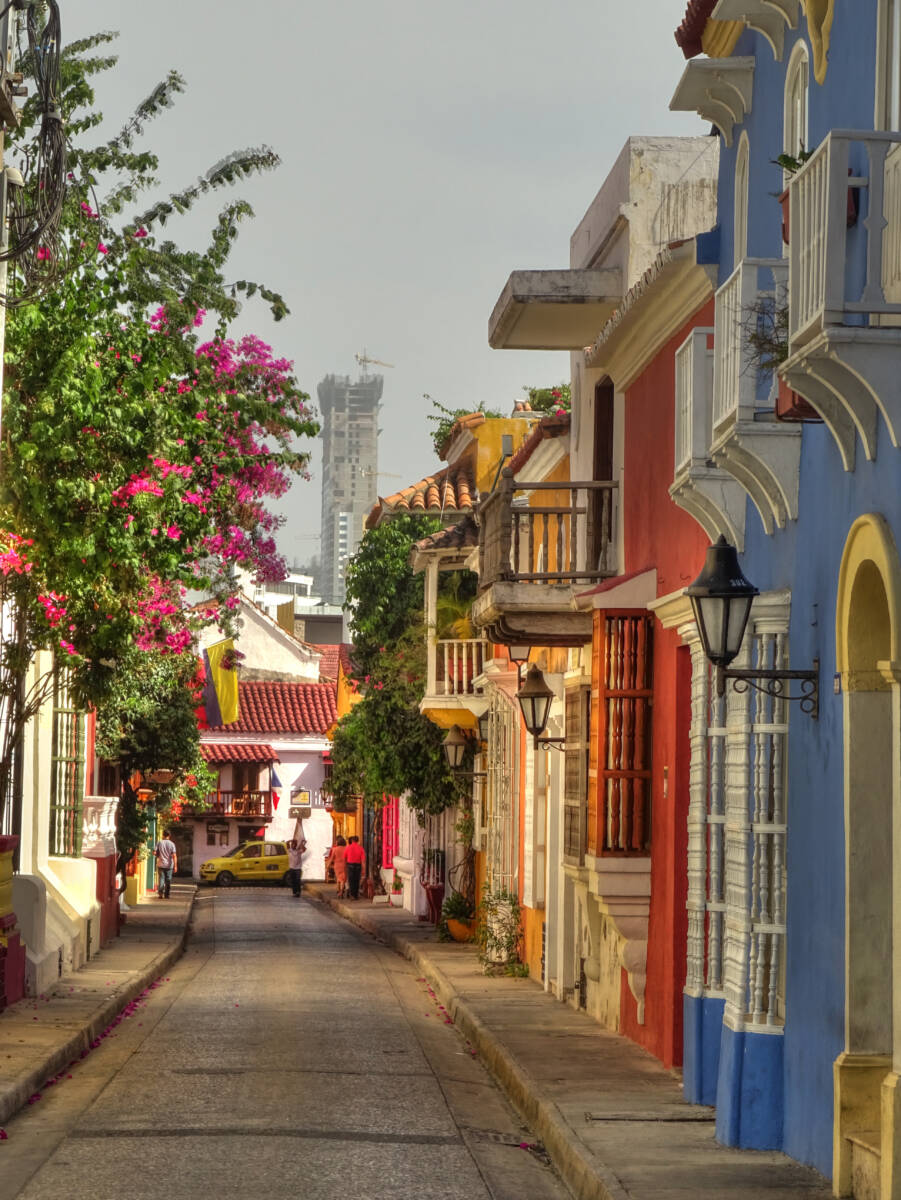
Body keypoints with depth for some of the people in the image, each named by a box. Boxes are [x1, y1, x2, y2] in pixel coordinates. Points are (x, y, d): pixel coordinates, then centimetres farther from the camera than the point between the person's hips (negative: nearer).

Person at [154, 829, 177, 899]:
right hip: (169, 865, 0)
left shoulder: (159, 843, -3)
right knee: (168, 880, 9)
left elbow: (154, 853, -6)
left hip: (161, 864, 0)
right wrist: (175, 865, -9)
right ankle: (166, 894, 12)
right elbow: (174, 855, -11)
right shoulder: (171, 844, -5)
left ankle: (160, 893, -13)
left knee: (161, 879, 3)